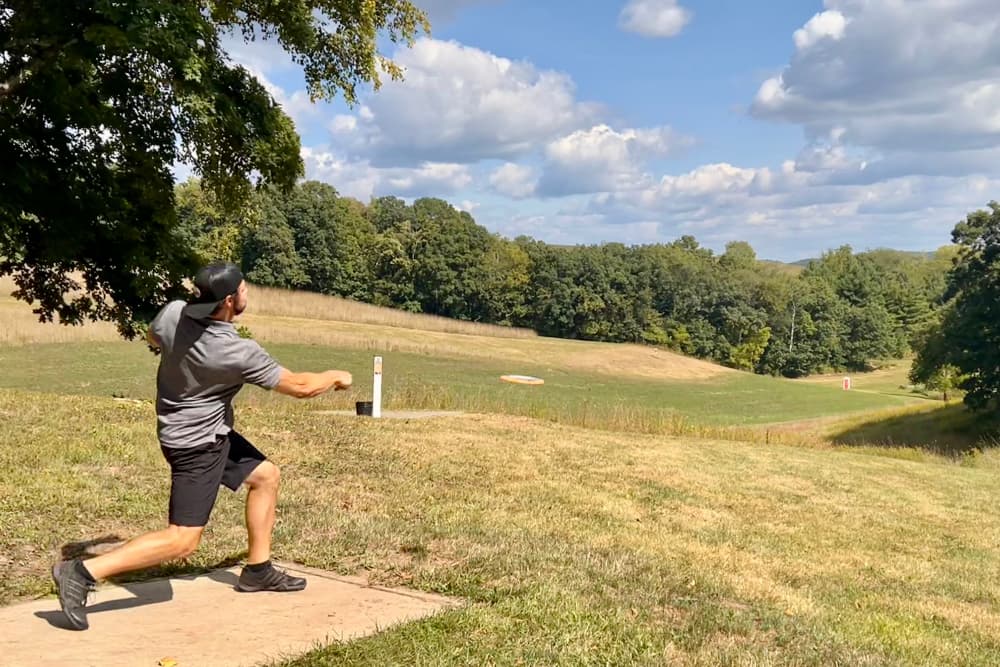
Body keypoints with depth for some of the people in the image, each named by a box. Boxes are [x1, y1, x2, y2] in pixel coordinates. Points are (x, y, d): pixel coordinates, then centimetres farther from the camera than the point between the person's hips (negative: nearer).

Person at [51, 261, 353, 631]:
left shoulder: (173, 312, -12)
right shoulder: (238, 352, -29)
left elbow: (152, 337, 14)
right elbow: (300, 386, -17)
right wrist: (335, 377, 1)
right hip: (197, 444, -9)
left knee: (265, 475, 18)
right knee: (182, 540, -5)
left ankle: (258, 570, 27)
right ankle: (83, 572, -7)